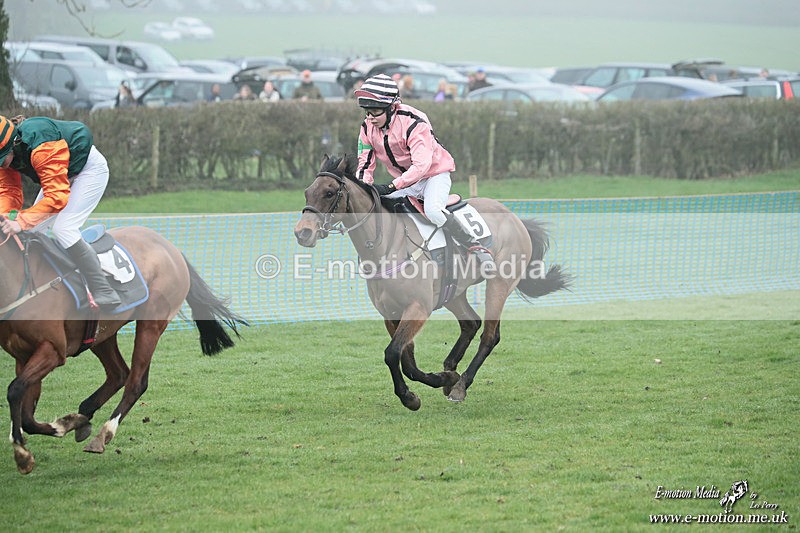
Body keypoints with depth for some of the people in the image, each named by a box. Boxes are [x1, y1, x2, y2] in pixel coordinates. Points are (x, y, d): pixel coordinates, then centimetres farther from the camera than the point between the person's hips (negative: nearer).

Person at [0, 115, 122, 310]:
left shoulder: (40, 147, -39)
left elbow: (56, 196, -40)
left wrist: (21, 221, -46)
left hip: (90, 168, -9)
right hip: (64, 175, 9)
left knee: (63, 229, -22)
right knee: (33, 229, 2)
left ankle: (104, 293, -18)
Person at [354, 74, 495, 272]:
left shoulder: (413, 122, -27)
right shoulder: (368, 127, -7)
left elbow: (421, 165, -34)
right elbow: (366, 165, 0)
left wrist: (390, 187, -41)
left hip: (435, 173, -7)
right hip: (404, 181, 7)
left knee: (432, 210, -34)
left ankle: (478, 250, -28)